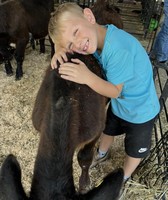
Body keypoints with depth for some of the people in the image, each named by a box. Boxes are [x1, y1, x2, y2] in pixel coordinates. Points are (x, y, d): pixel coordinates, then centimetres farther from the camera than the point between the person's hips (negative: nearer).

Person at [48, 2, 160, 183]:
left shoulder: (119, 49, -40)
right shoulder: (95, 37, -18)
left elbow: (115, 91, -28)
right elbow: (62, 37, -1)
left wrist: (88, 77, -42)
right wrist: (60, 49, -23)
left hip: (141, 111, -6)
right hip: (118, 104, 7)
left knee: (134, 150, 19)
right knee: (108, 130, 31)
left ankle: (124, 178, 50)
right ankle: (102, 154, 63)